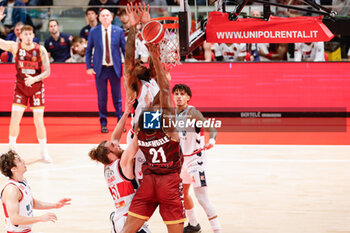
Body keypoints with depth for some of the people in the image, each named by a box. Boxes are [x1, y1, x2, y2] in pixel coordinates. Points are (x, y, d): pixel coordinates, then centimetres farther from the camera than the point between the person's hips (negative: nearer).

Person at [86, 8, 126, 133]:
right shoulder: (93, 32, 1)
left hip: (115, 69, 0)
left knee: (117, 97, 6)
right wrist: (89, 67, -1)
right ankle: (103, 124, 14)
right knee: (102, 98, 4)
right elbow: (88, 50, 8)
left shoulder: (118, 31, 0)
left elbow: (125, 49, 5)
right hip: (100, 69, 0)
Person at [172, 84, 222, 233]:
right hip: (182, 159, 9)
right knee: (183, 192, 21)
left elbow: (211, 128, -24)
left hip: (195, 159, -9)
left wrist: (211, 140, -42)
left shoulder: (192, 112, -17)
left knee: (201, 197, -15)